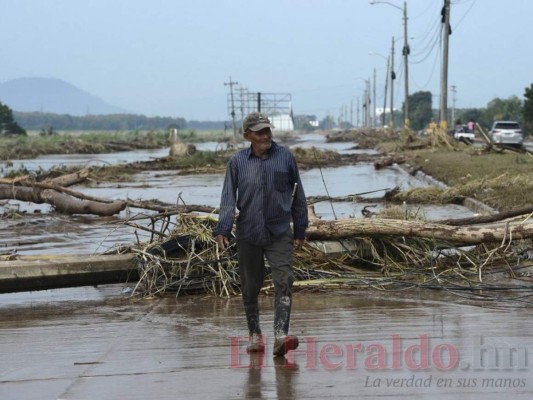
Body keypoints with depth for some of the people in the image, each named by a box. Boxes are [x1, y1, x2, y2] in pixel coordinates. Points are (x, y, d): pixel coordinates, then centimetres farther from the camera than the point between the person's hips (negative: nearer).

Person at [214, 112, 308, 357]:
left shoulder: (285, 157, 0)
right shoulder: (237, 162, -1)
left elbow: (297, 196, 9)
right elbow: (228, 198, -1)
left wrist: (300, 230, 12)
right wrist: (222, 230, -14)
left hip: (279, 234, -1)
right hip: (248, 234, 1)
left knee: (284, 281, -16)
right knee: (250, 287, 8)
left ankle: (281, 336, -23)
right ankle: (255, 335, 23)